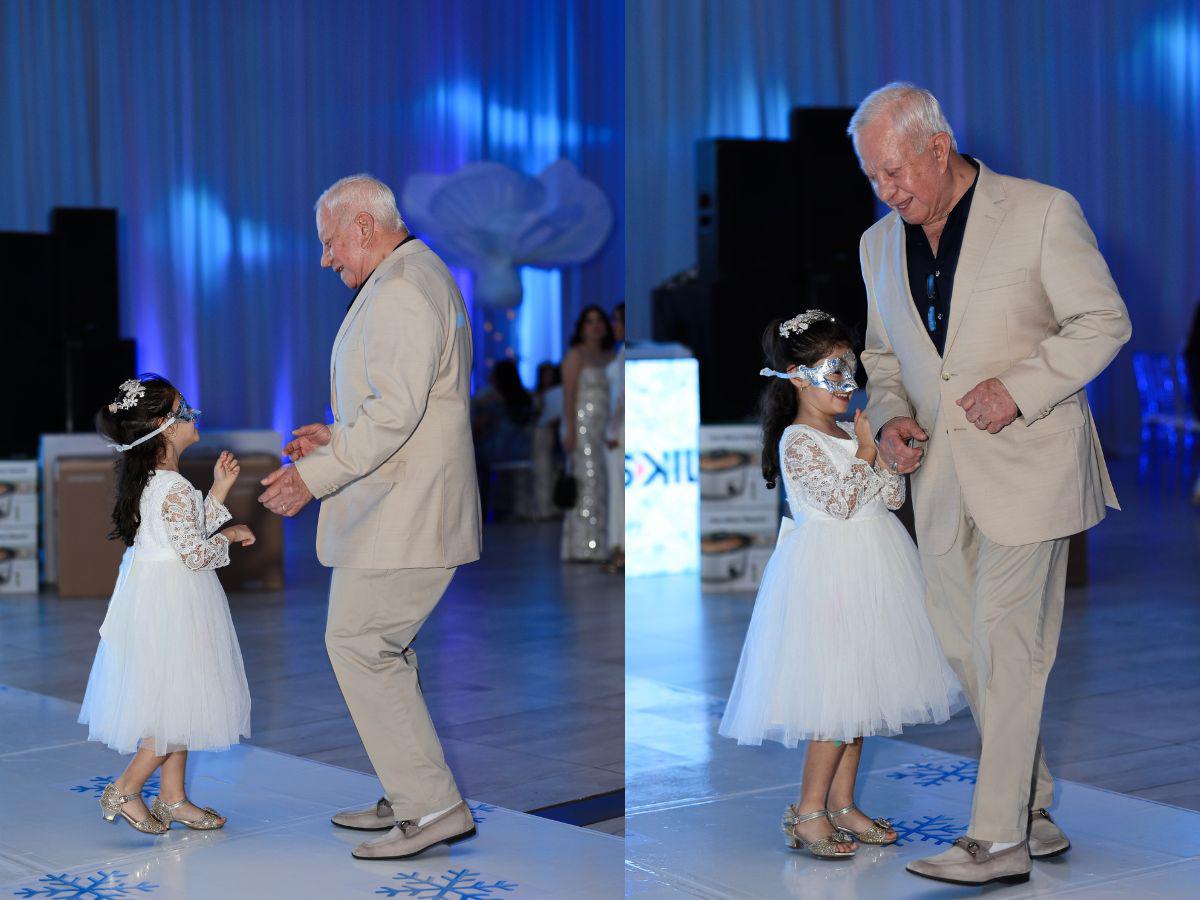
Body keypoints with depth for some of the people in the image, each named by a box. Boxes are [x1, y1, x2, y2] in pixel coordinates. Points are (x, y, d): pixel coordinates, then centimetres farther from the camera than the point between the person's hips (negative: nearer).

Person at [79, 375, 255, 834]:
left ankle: (173, 797, 20)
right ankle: (125, 790, 4)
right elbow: (195, 552, -21)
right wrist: (229, 536, -5)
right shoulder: (175, 490, -21)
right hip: (172, 603, -10)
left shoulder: (150, 480, 10)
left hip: (155, 598, 10)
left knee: (178, 704, 15)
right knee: (180, 705, -2)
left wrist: (218, 491, 14)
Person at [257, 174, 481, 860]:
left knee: (357, 645, -8)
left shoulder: (400, 290, -16)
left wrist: (316, 475, -21)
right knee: (381, 650, 15)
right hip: (410, 509, 11)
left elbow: (396, 410, -25)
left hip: (402, 514, -11)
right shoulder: (422, 277, 19)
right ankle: (412, 799, 22)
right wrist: (336, 437, 19)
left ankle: (434, 807, -6)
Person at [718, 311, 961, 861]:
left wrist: (878, 454, -7)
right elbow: (841, 502, -17)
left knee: (859, 689, 10)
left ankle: (841, 805, 18)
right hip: (830, 570, -9)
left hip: (865, 569, 9)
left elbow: (893, 495, 8)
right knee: (837, 693, -10)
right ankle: (808, 812, -2)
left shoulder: (847, 433, 14)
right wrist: (865, 453, -8)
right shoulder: (797, 440, -11)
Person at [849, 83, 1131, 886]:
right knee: (962, 645, 7)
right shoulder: (880, 245, 12)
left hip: (1026, 461, -6)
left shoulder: (1042, 213, -6)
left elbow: (1104, 322, -4)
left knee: (1005, 643, -8)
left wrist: (1019, 388, -16)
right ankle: (1036, 812, 20)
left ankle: (999, 837, -3)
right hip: (941, 474, 6)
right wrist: (891, 415, 1)